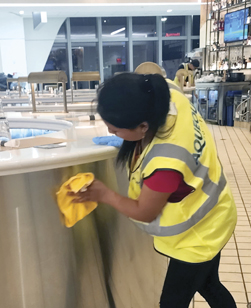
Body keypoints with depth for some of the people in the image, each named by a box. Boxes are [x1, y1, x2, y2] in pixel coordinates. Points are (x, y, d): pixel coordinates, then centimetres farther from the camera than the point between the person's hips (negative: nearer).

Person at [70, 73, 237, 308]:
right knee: (209, 286, 30)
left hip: (198, 234, -8)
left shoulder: (166, 163, -41)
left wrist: (104, 194, -13)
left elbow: (144, 213, -23)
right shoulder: (168, 98, -21)